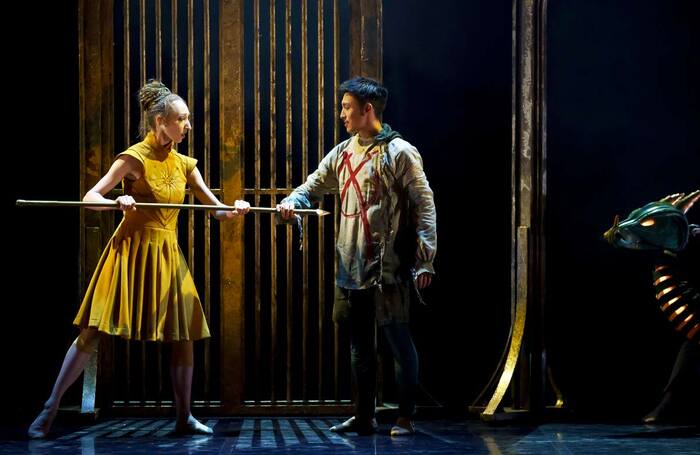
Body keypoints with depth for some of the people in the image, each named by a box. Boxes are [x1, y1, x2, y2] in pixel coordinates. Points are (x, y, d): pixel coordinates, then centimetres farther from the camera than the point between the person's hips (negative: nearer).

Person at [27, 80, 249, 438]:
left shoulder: (184, 164, 8)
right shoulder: (135, 158, -9)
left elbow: (216, 210, 7)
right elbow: (90, 198, -14)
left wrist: (235, 209, -15)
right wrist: (118, 202, -33)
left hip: (167, 257, 6)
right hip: (132, 252, -6)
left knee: (185, 335, 4)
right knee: (93, 331, -7)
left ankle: (184, 417, 16)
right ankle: (50, 410, 1)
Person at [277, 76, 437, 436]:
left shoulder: (399, 152, -8)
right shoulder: (342, 153, 12)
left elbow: (424, 204, -10)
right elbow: (314, 185, 17)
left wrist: (425, 258, -15)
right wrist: (291, 201, -7)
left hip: (388, 265, -7)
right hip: (351, 265, 7)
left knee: (397, 338, -1)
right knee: (360, 341, 12)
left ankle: (406, 417, 8)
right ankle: (364, 416, 20)